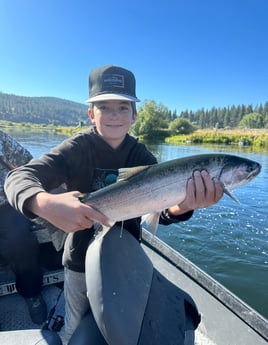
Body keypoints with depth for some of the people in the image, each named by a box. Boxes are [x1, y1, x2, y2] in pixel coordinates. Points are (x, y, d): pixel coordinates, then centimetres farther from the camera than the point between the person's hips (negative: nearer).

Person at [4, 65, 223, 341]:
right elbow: (19, 177, -31)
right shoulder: (78, 148, -19)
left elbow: (161, 209, -22)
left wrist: (182, 206, -46)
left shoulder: (141, 156, -10)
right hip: (83, 262, -2)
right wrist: (45, 203, -54)